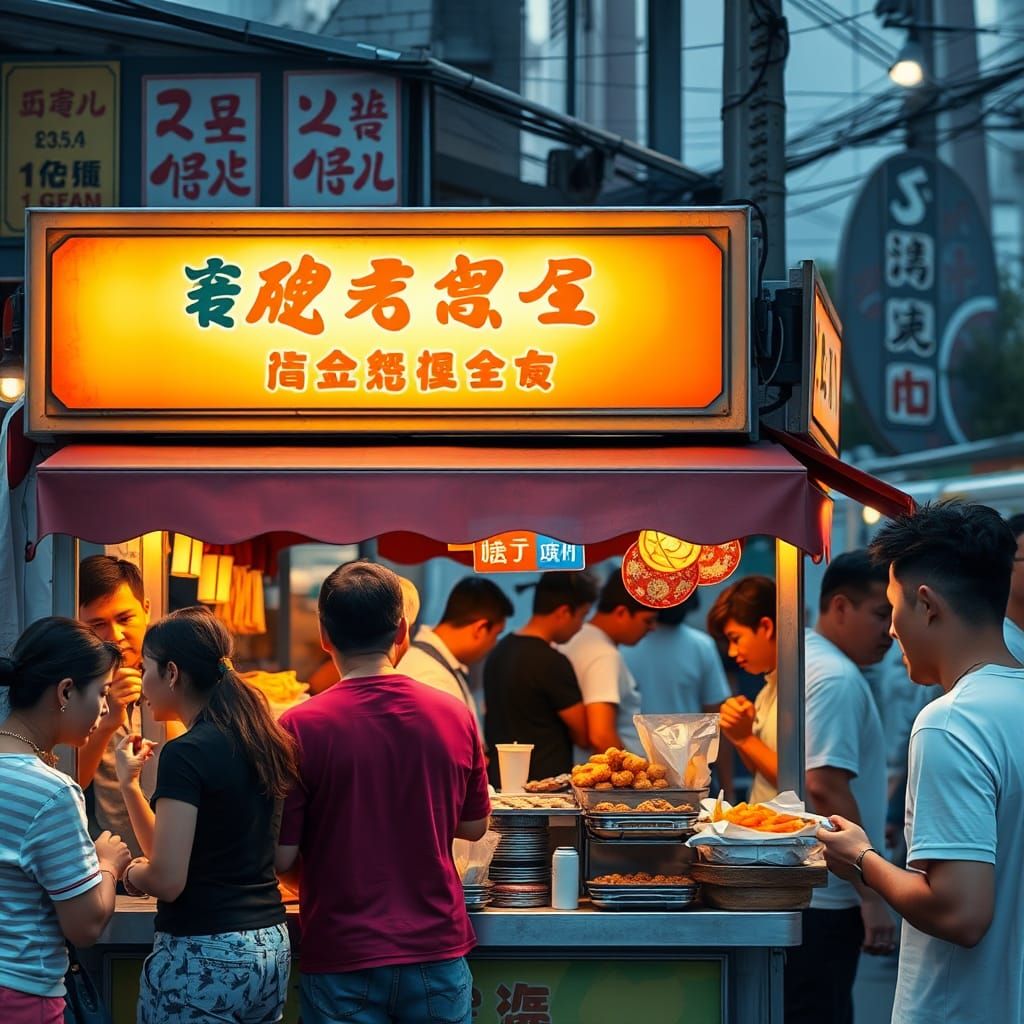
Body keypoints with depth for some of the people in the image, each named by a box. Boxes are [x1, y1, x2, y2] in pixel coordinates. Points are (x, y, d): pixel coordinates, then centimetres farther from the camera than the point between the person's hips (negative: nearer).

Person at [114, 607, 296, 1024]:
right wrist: (129, 783, 12)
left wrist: (132, 871, 2)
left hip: (204, 958, -8)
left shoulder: (187, 754, -15)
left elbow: (167, 879, -18)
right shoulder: (262, 742, 10)